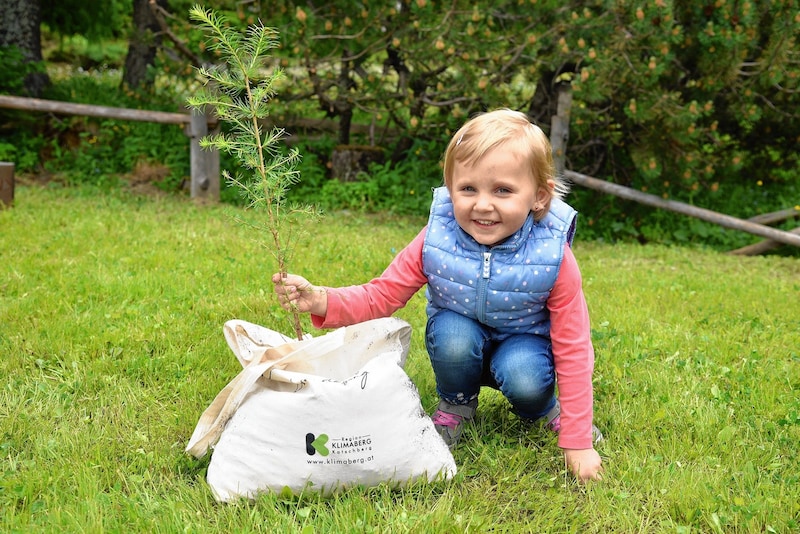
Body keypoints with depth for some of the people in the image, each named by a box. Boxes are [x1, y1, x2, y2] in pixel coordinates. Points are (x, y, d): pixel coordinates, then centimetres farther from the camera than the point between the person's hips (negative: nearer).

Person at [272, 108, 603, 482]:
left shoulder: (552, 257, -26)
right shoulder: (436, 241, -24)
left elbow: (573, 350, -19)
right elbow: (381, 295, -16)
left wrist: (577, 443, -20)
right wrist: (321, 300, -38)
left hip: (524, 340, -1)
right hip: (462, 341, 2)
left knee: (523, 380, -33)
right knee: (451, 333, -32)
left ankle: (545, 408, 5)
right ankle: (456, 405, 0)